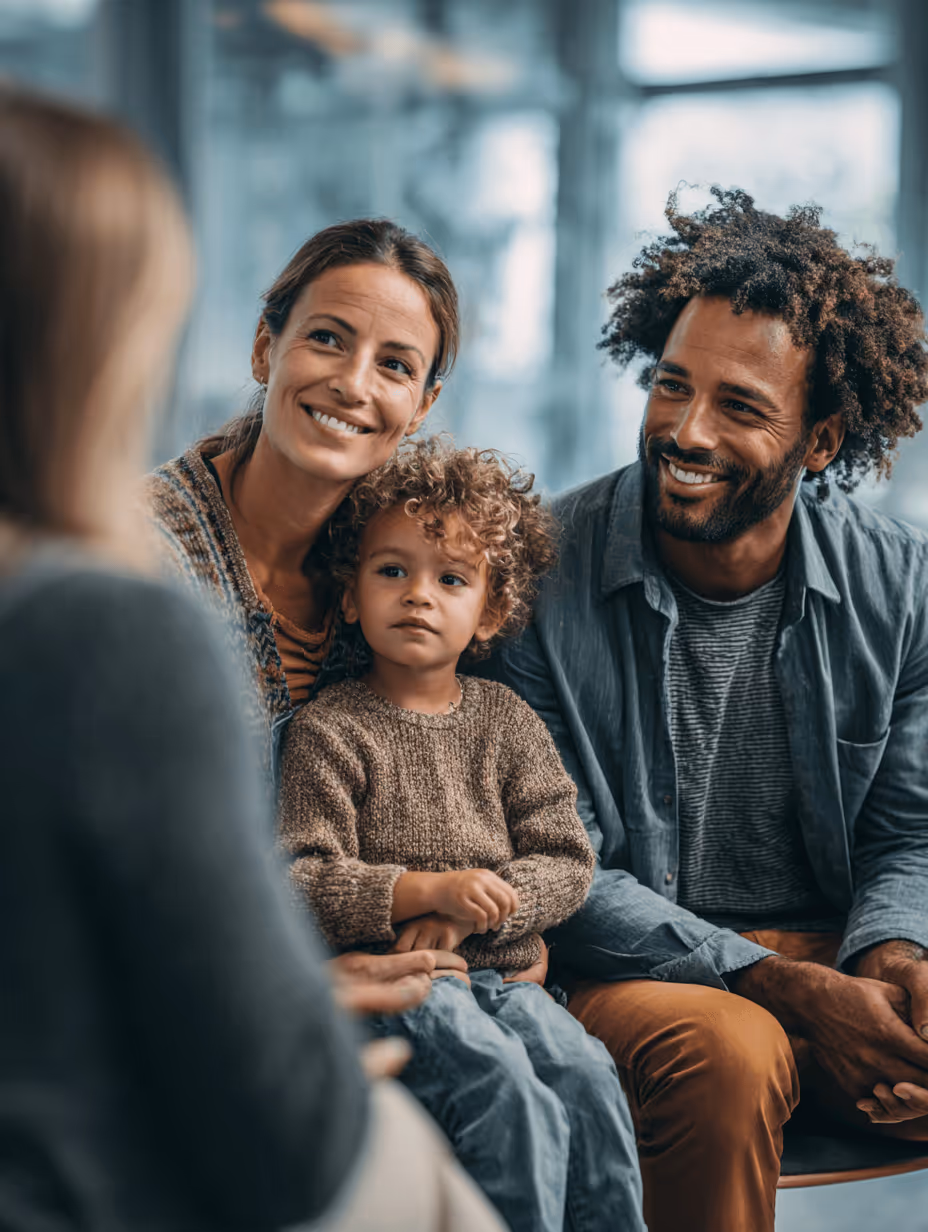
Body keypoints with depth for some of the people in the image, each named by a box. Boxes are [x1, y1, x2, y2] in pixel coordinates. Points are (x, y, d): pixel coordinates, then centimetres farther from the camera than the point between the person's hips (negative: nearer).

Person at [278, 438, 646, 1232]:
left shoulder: (507, 721, 11)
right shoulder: (329, 731, -1)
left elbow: (566, 861, 6)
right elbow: (302, 882, -8)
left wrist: (468, 916, -11)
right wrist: (430, 889, -20)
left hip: (503, 972, 4)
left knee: (588, 1079, -22)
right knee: (509, 1097, -28)